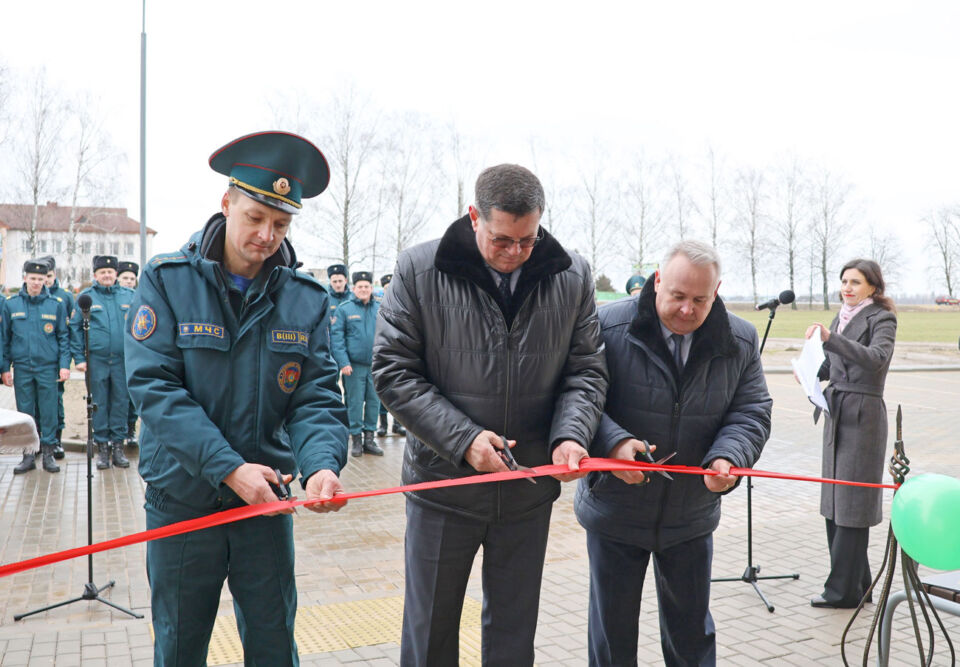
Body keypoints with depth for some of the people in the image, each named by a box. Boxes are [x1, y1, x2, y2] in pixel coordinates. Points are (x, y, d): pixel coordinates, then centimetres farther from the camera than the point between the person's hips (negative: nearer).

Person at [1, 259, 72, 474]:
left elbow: (63, 336, 5)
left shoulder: (56, 304, 2)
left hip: (48, 367, -1)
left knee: (48, 412, 2)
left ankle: (48, 452, 11)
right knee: (25, 413, 6)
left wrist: (64, 364, -3)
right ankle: (29, 454, 14)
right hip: (22, 368, 1)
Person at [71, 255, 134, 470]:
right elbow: (75, 328, 3)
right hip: (96, 360, -1)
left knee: (121, 402, 6)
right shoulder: (85, 297, 3)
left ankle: (118, 446, 15)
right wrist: (79, 358, -4)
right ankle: (102, 447, 15)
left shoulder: (129, 296, 6)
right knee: (99, 404, 5)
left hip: (123, 359, 1)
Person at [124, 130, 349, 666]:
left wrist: (321, 463, -26)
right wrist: (229, 467, -24)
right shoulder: (168, 280, -8)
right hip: (183, 499, -1)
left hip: (268, 498, 2)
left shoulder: (307, 297, -1)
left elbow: (316, 394, -5)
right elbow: (155, 386, -15)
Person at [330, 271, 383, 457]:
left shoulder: (380, 309, 8)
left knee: (374, 401, 8)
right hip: (354, 365, -3)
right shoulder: (345, 309, -1)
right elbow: (336, 336, -4)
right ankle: (355, 438, 12)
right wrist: (343, 362, -11)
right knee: (354, 402, 1)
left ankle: (369, 437, 19)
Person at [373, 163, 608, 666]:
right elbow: (393, 372, -10)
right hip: (442, 484, -2)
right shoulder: (418, 271, -11)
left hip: (529, 490, 2)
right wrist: (463, 438, -19)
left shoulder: (572, 276, -3)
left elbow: (586, 370, 3)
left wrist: (571, 434, -17)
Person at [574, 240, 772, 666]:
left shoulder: (740, 342, -4)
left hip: (691, 517, 3)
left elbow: (751, 412, -2)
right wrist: (613, 443, -33)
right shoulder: (608, 327, -16)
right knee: (611, 631, 13)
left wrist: (727, 457, -23)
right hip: (615, 513, -3)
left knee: (692, 631, 19)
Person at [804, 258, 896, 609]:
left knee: (850, 504, -4)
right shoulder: (842, 317, 15)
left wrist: (830, 338, -36)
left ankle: (843, 590, 5)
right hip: (836, 413, 8)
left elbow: (876, 358, -26)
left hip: (863, 416, -8)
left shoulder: (881, 319, -7)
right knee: (834, 502, 11)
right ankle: (857, 584, 24)